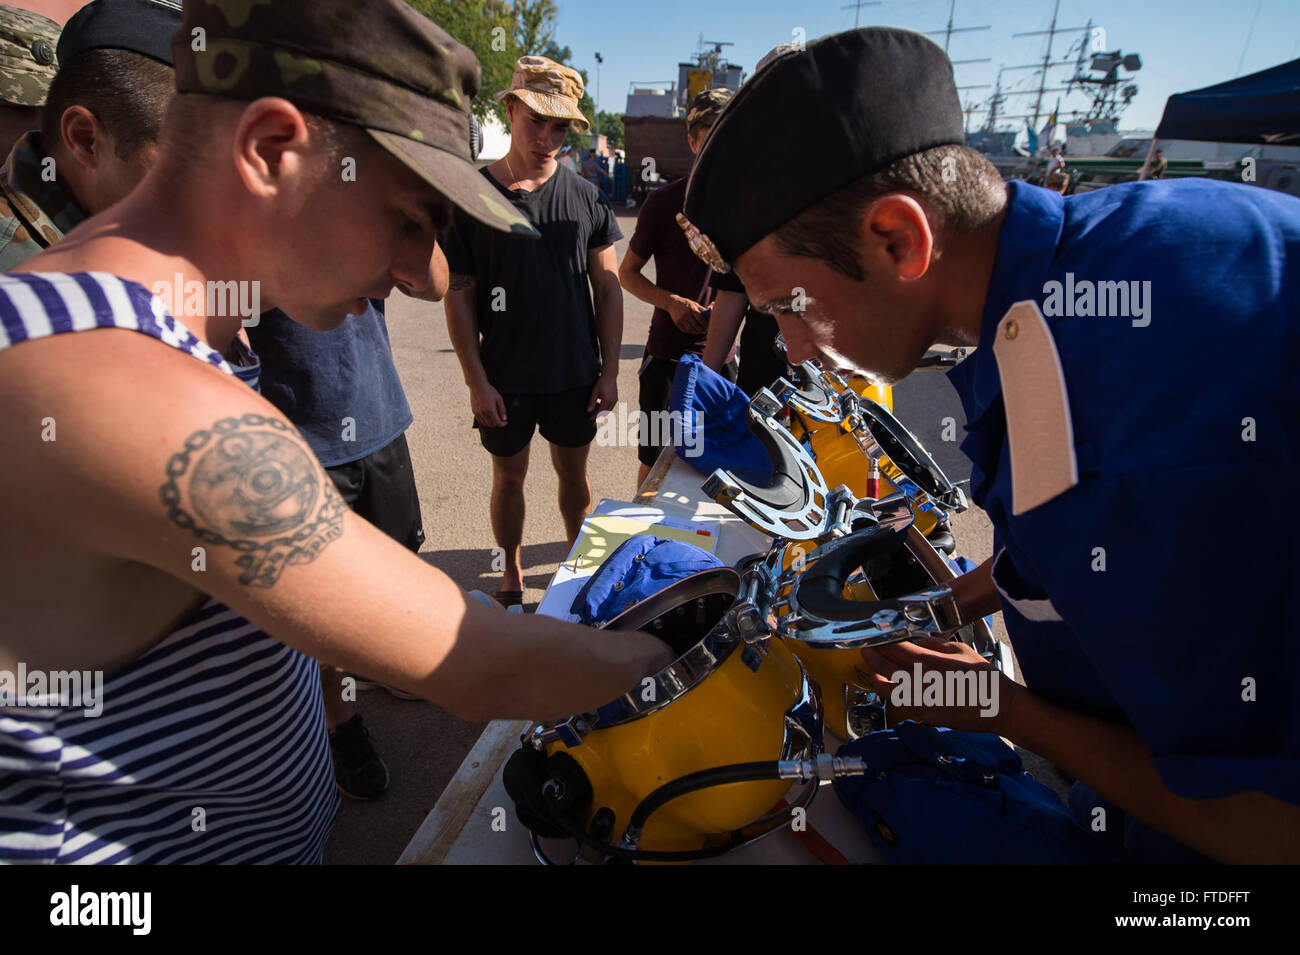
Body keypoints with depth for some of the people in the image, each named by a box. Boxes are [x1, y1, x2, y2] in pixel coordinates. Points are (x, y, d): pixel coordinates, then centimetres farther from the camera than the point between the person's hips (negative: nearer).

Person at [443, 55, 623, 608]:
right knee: (509, 478, 12)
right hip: (505, 377, -1)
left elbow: (607, 287, 4)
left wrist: (609, 370, -1)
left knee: (573, 471, 15)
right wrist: (476, 381, -8)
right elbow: (458, 295, -4)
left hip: (575, 374, 2)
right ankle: (511, 575, 32)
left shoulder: (585, 197, 1)